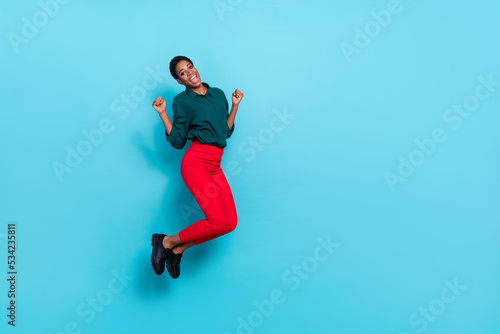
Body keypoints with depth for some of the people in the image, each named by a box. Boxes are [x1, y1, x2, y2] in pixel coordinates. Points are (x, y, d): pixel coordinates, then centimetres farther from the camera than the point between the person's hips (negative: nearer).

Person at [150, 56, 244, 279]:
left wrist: (235, 105, 11)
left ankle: (179, 249, 10)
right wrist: (162, 113, -5)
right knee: (218, 222, -18)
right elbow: (177, 141, 2)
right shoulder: (181, 101, 6)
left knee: (230, 223, -6)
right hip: (195, 161, -6)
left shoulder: (218, 94, 18)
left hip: (215, 166, 6)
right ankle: (166, 242, 4)